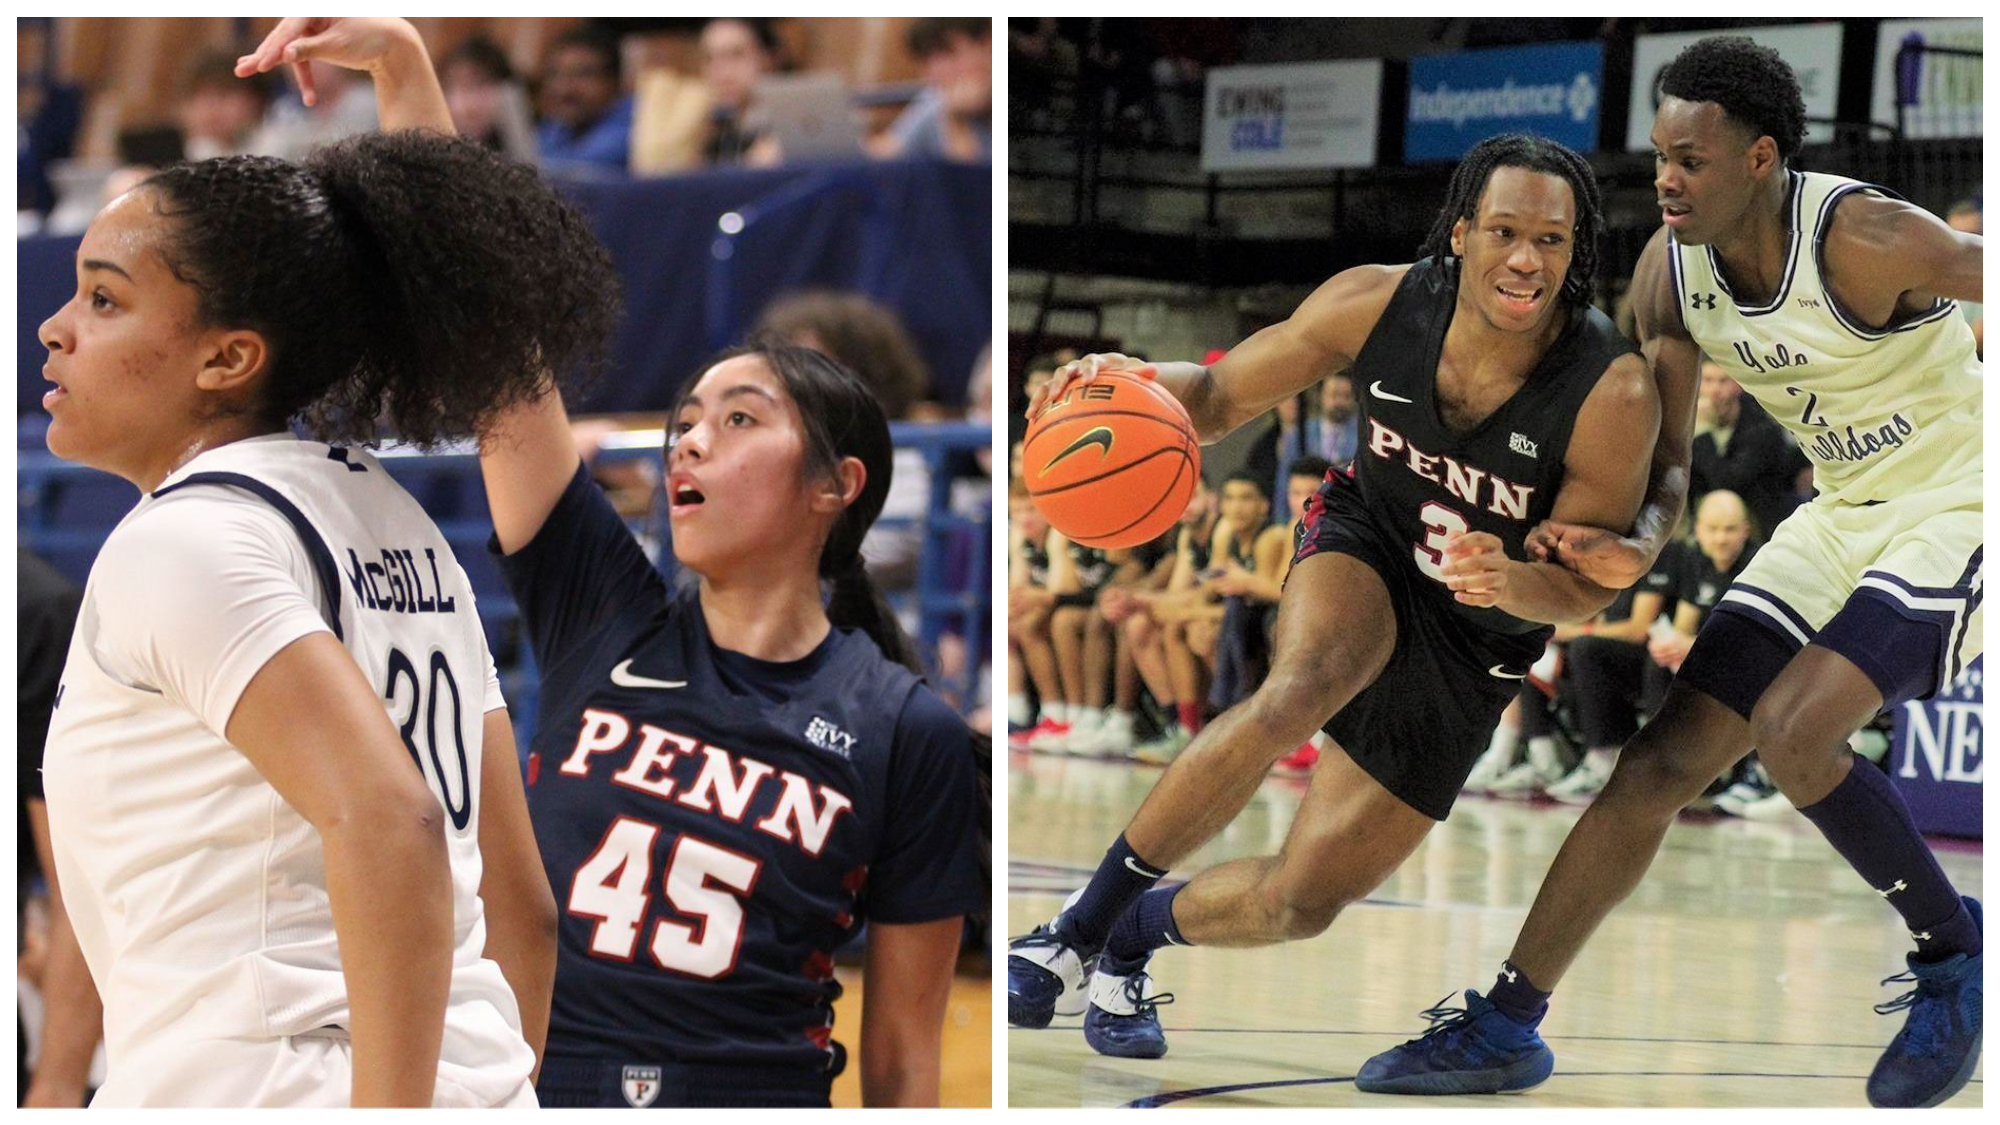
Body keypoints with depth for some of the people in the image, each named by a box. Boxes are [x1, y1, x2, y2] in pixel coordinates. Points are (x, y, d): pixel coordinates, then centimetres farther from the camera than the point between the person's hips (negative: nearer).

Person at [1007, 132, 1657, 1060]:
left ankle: (1137, 935, 33)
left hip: (1476, 641, 1)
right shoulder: (1374, 305, -22)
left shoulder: (1613, 397, -29)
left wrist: (1508, 581, -39)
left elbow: (1588, 584, -17)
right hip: (1366, 544, 0)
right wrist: (1134, 382, -30)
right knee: (1300, 688, -37)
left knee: (1301, 903, -1)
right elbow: (1221, 396, -8)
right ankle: (1082, 922, -22)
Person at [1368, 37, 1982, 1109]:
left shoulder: (1864, 240, -27)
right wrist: (1638, 544, -22)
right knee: (1660, 759, 0)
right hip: (1839, 517, 7)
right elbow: (1664, 459, -1)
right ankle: (1506, 1024, 7)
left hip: (1953, 508, -7)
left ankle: (1952, 954, -4)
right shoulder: (1669, 270, -6)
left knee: (1794, 730, -27)